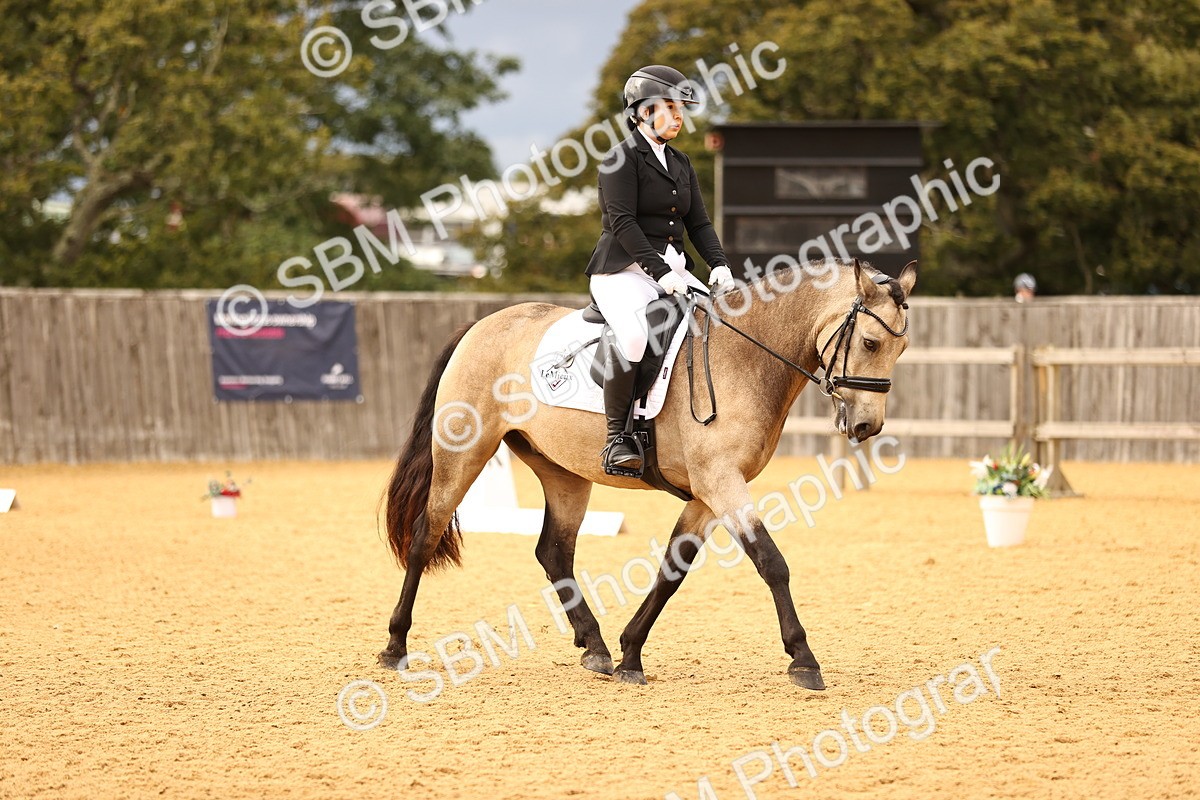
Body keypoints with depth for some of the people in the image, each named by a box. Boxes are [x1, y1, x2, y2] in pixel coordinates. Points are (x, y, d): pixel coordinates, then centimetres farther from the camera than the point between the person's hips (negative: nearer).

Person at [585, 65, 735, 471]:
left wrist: (719, 264, -4)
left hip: (673, 270, 8)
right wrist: (659, 271, -24)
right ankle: (616, 438, -25)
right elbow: (622, 222, -15)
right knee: (635, 338, -35)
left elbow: (698, 223, 15)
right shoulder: (622, 159, -5)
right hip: (624, 270, -8)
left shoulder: (681, 164, 19)